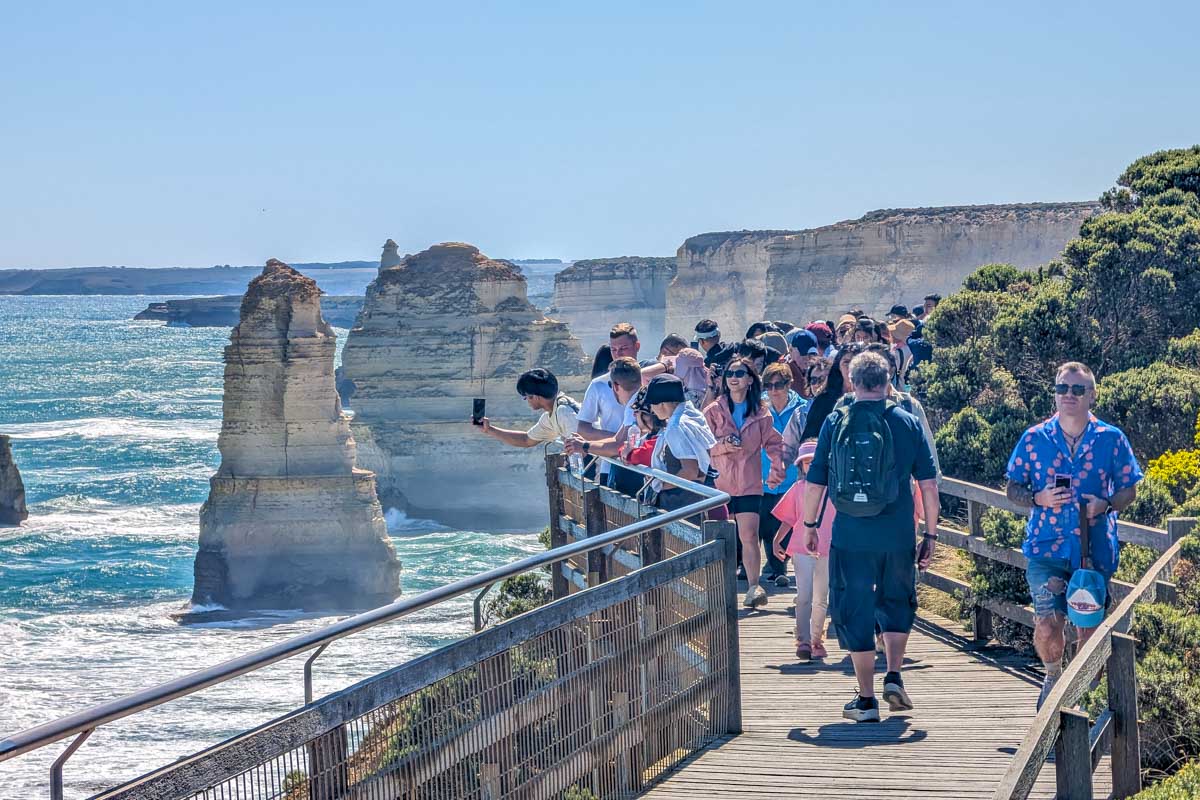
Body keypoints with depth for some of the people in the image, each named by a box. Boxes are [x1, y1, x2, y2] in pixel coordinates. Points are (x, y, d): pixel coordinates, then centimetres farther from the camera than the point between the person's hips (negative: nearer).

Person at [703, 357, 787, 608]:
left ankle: (753, 587, -6)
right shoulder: (713, 411, 4)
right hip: (719, 483, 0)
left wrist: (777, 468, 0)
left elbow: (774, 442, 14)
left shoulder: (760, 412, 7)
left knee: (749, 537, -9)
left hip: (749, 484, 0)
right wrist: (722, 445, -16)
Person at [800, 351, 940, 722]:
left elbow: (814, 484, 2)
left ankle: (866, 700, 9)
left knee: (855, 612, 8)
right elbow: (929, 485, 0)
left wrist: (809, 524, 16)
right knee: (897, 604, 23)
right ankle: (893, 677, 11)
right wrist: (930, 534, 8)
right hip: (898, 535, 1)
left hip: (850, 536, -1)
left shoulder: (835, 424, 0)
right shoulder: (908, 423, 1)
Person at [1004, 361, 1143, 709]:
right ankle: (1053, 675, 17)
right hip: (1046, 549, -1)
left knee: (1091, 628, 3)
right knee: (1047, 626, -14)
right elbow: (1012, 488, 9)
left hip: (1096, 550, 1)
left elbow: (1128, 489, 9)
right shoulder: (1034, 439, 3)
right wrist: (1039, 499, -12)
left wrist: (1105, 505, -12)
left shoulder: (1111, 439, 3)